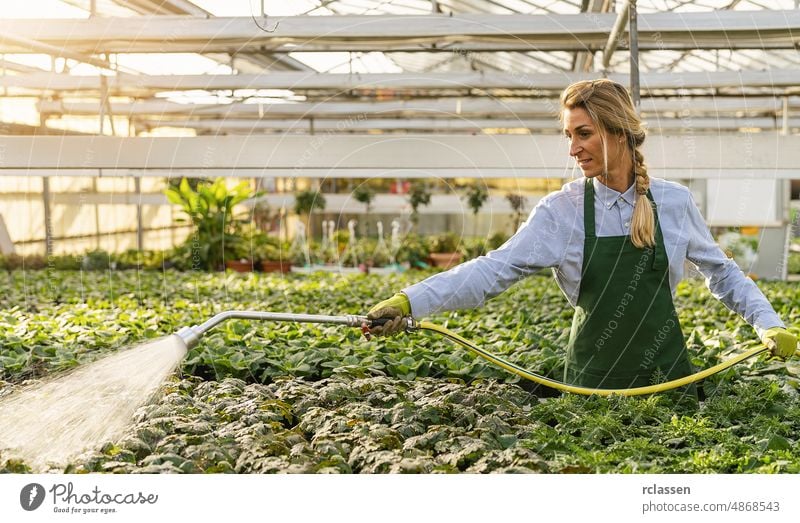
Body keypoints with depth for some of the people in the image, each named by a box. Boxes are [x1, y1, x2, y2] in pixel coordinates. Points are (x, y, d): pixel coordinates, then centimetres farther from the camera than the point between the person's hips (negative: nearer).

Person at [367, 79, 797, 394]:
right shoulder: (562, 210, -8)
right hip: (593, 378, -1)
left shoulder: (674, 202, -2)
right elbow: (495, 270, -17)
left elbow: (721, 272, 12)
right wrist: (409, 301, -27)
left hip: (666, 372, 1)